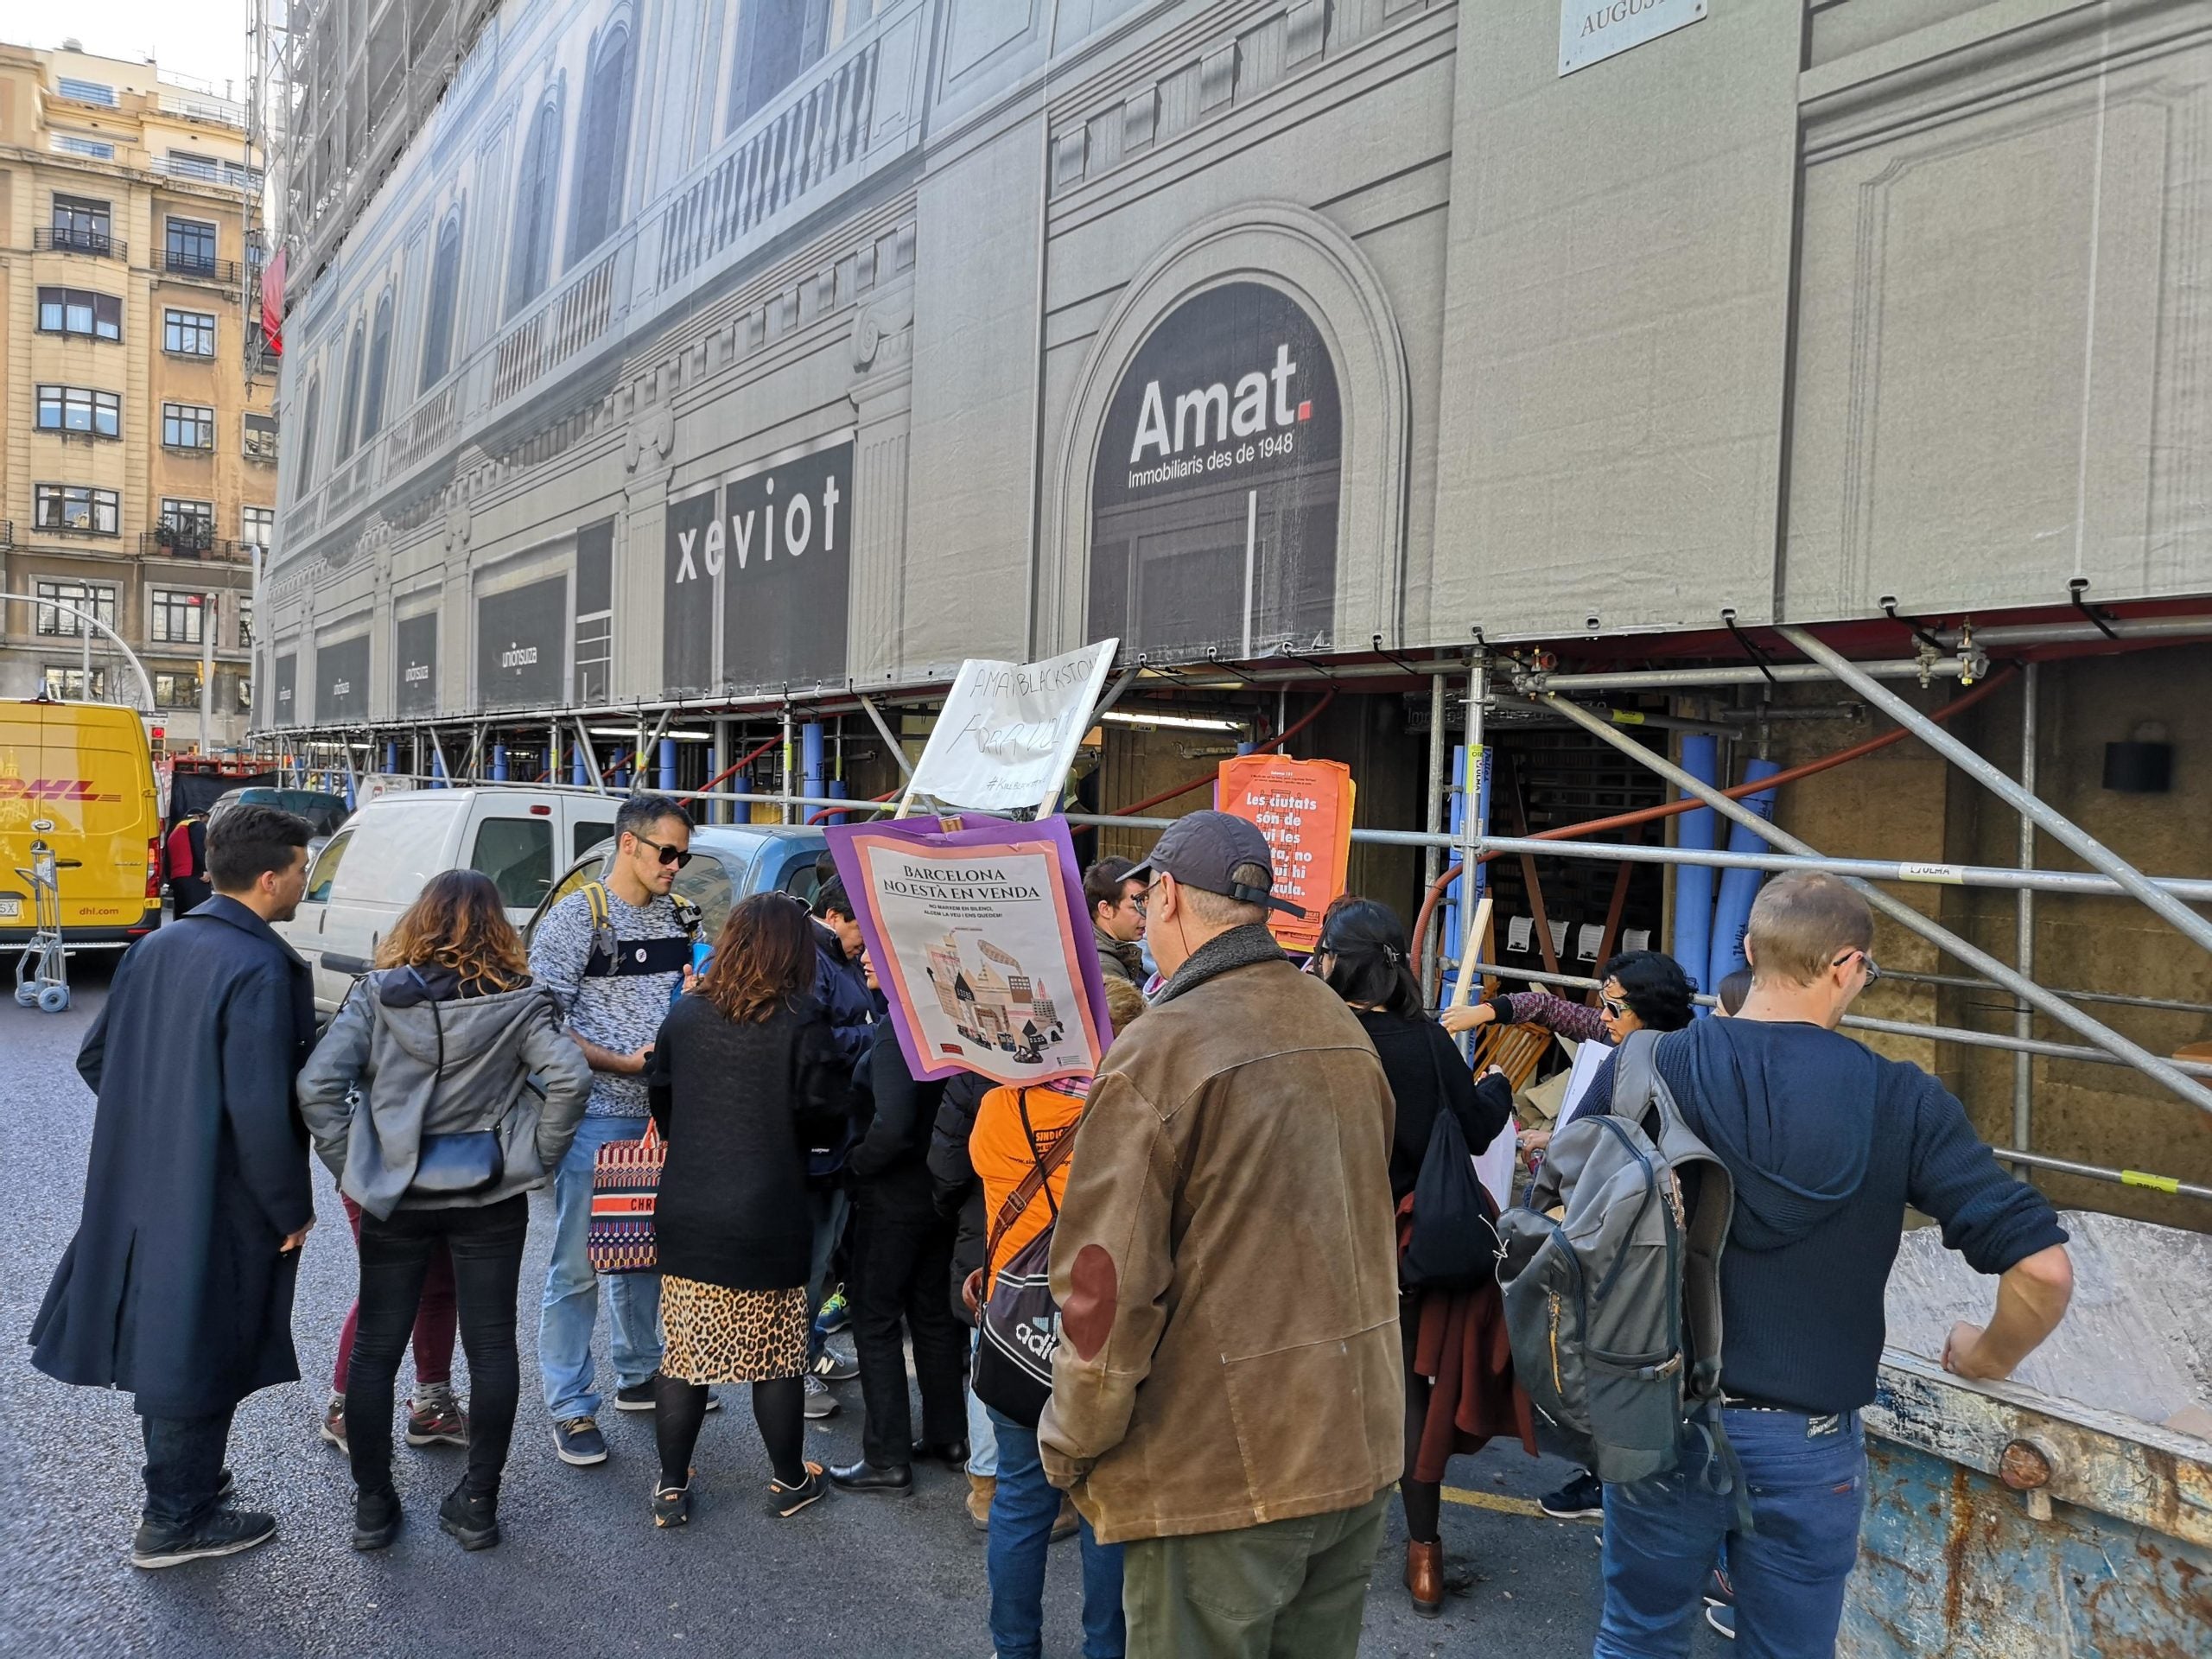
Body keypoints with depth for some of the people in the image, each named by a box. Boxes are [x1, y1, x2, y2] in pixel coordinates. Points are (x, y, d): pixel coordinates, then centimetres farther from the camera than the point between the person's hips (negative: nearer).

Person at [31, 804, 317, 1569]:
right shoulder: (260, 969, -23)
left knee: (164, 1337, 23)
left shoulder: (156, 947, 3)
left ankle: (182, 1474, 42)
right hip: (220, 1202, -8)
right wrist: (292, 1210, -14)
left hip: (144, 1186, 8)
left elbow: (96, 1058, 11)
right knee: (202, 1348, 8)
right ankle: (176, 1520, 23)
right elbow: (260, 1110, -26)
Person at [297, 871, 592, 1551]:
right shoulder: (518, 1001, -7)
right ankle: (478, 1503, 16)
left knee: (375, 1347, 14)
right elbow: (570, 1078, -18)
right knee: (491, 1347, 10)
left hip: (393, 1197, 1)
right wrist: (537, 1157, -6)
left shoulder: (378, 996, -4)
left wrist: (348, 1167, -2)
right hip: (490, 1200, 0)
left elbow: (317, 1085, -11)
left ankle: (372, 1505, 21)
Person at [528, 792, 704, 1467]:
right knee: (578, 1265, 0)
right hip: (596, 1116, -6)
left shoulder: (678, 919, 10)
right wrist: (624, 1063, -18)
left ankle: (639, 1376, 32)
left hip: (663, 1114, 6)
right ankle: (570, 1408, 10)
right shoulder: (577, 918, -8)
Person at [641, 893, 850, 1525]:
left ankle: (671, 1489, 21)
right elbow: (825, 1112, -13)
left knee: (685, 1355, 13)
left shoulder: (685, 1014, 0)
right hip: (769, 1223, -3)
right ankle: (790, 1481, 25)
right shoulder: (801, 1023, -14)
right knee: (777, 1357, 10)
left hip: (686, 1218, 4)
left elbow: (659, 1096, 9)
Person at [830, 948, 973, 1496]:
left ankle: (887, 1458, 11)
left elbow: (893, 1125, -30)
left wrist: (856, 1164, -14)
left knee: (876, 1319, 4)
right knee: (933, 1312, 18)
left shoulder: (897, 1029, -23)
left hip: (895, 1198, -8)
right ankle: (947, 1436, 29)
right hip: (941, 1194, 8)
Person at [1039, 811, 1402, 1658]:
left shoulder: (1158, 1051, -20)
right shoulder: (1344, 1031, 4)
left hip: (1220, 1475, -7)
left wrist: (1069, 1447, -5)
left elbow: (1108, 1290, -21)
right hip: (1360, 1444, 7)